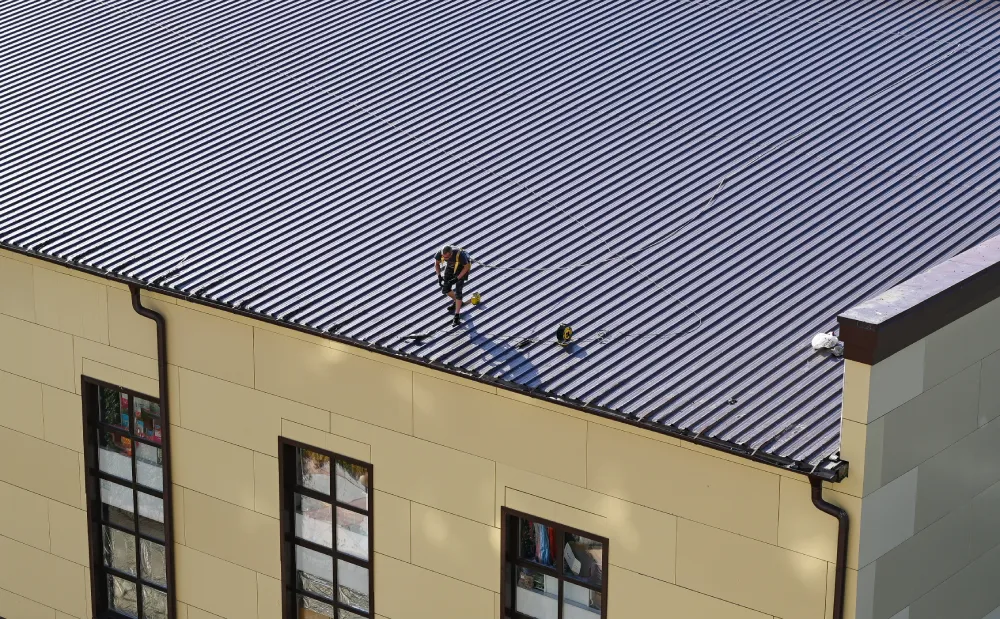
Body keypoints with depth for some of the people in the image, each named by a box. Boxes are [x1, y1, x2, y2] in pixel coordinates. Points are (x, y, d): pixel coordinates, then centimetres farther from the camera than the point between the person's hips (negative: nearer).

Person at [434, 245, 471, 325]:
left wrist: (457, 279, -28)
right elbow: (437, 263, -9)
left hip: (462, 267, -5)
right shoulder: (440, 253, -32)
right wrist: (439, 276, -22)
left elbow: (467, 267, -24)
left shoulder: (460, 255, -43)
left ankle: (457, 316, -9)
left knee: (457, 291, -15)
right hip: (451, 266, 5)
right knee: (445, 290, 5)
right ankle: (457, 302, 35)